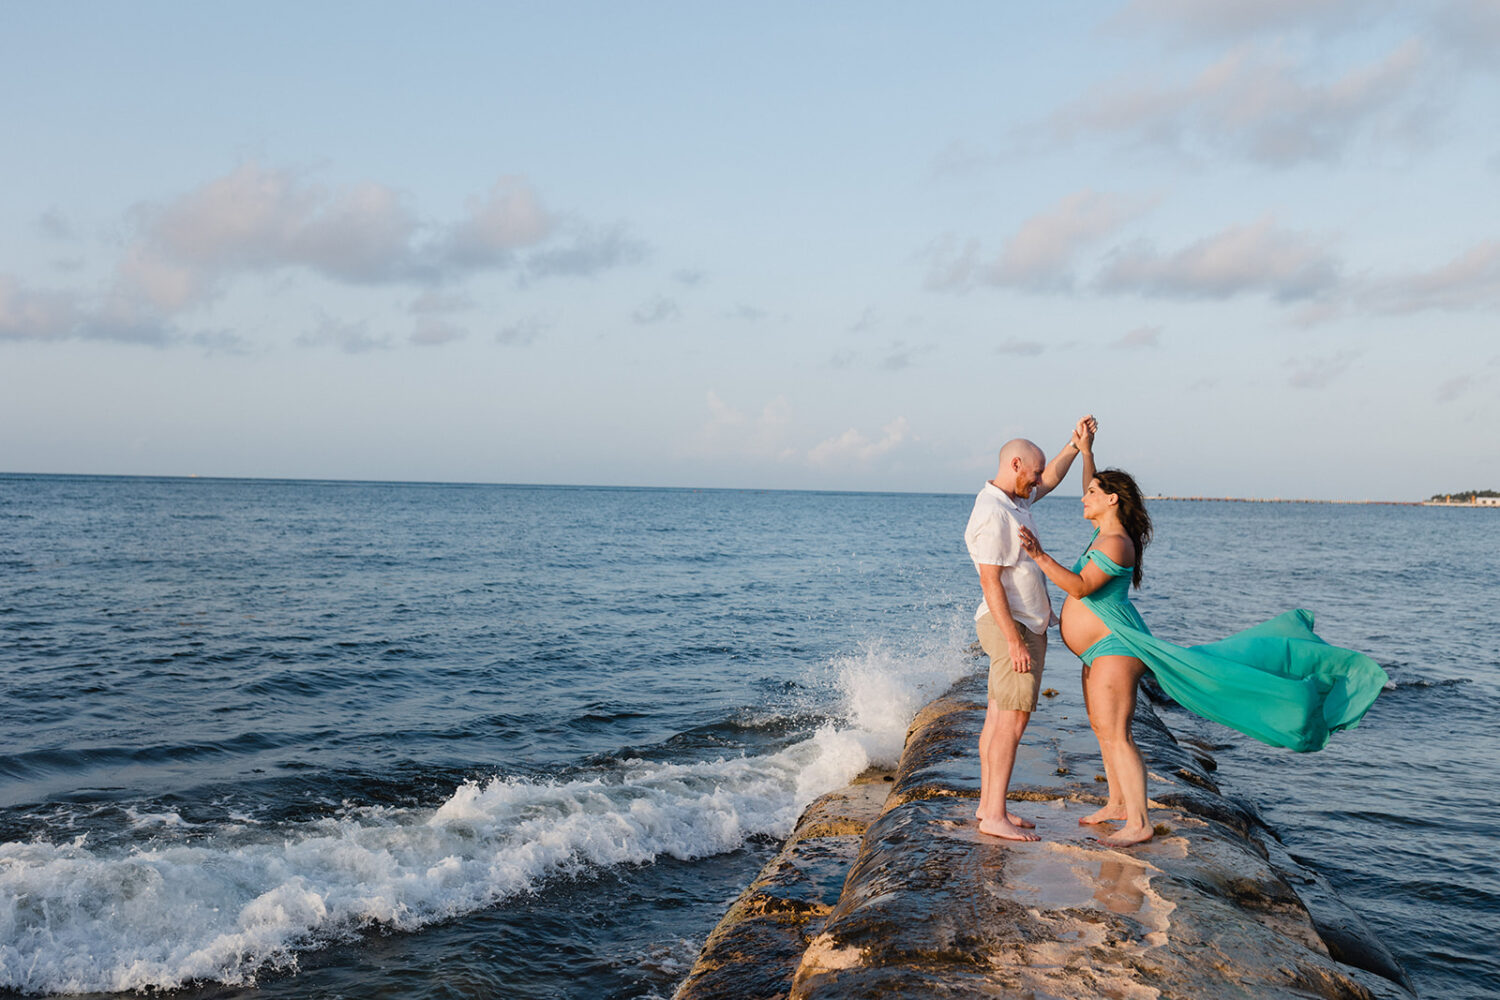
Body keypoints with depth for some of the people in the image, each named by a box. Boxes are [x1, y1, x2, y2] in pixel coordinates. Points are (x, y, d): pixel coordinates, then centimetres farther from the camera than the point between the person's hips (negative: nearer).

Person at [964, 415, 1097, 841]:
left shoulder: (1012, 499, 12)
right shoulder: (992, 515, -18)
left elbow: (1050, 480, 32)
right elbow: (990, 582, -22)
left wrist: (1075, 444, 18)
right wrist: (1014, 642, -24)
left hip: (1024, 625, 10)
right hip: (1012, 626, -10)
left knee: (998, 718, 11)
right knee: (1012, 720, -9)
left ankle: (988, 804, 16)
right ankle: (994, 815, -6)